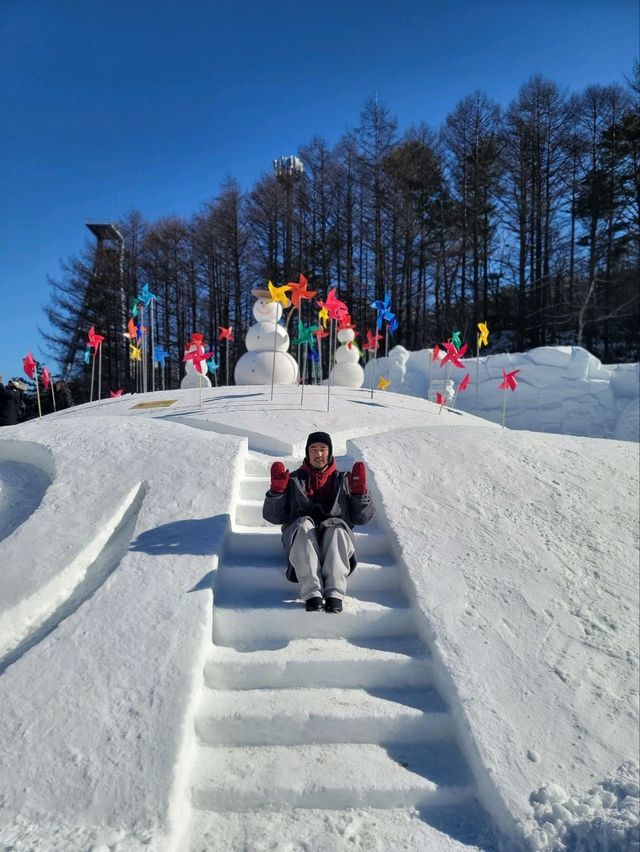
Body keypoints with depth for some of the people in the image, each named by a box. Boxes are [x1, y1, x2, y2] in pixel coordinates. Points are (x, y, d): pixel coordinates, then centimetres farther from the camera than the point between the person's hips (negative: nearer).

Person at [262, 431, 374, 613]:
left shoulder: (343, 480, 21)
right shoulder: (295, 480, 20)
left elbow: (363, 517, 14)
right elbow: (273, 516, 12)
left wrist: (360, 492, -3)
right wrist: (276, 490, -4)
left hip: (334, 537, 0)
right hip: (300, 536, 0)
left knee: (336, 527, -34)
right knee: (304, 525, -34)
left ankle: (334, 593, -46)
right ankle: (312, 593, -45)